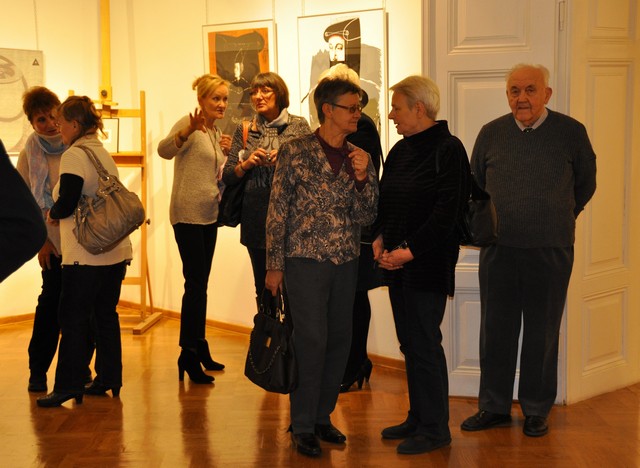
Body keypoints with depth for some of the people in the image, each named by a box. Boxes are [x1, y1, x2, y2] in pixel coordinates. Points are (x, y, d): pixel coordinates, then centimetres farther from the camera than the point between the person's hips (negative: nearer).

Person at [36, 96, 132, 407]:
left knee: (73, 318, -2)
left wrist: (52, 214, 5)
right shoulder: (103, 153, 14)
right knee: (106, 314, 14)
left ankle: (68, 385, 0)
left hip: (86, 254, -8)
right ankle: (109, 379, 21)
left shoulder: (74, 155, -11)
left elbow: (66, 204, -16)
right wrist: (60, 212, 16)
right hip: (116, 249, 8)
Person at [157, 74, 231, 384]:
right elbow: (164, 150, -28)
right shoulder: (189, 124, -9)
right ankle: (189, 355, -5)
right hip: (188, 215, -8)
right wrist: (188, 131, -44)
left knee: (200, 284, 13)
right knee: (195, 283, -11)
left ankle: (199, 349, 22)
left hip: (209, 215, 8)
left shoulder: (216, 131, 15)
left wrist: (225, 152, 5)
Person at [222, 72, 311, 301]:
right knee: (263, 285, 10)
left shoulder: (298, 125, 2)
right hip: (256, 217, 3)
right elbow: (227, 177, 8)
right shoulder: (244, 130, 9)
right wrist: (246, 164, -10)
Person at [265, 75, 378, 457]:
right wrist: (274, 265, -5)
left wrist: (361, 178, -13)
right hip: (306, 260, -5)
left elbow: (366, 217, 4)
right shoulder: (295, 151, -6)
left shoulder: (360, 158, 7)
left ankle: (323, 416, 24)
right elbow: (277, 211, -4)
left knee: (340, 340, 9)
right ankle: (303, 426, 8)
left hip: (346, 263, 5)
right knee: (312, 341, -5)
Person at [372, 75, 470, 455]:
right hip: (397, 263, 8)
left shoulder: (448, 149, -11)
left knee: (425, 345, -3)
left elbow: (447, 210, -16)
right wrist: (380, 238, 1)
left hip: (427, 266, -8)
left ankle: (435, 429, 8)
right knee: (410, 344, 13)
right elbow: (384, 199, 18)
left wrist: (410, 251, -18)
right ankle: (418, 418, 25)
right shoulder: (401, 150, 14)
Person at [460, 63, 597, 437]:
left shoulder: (571, 132, -3)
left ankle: (537, 411, 20)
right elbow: (474, 184, 17)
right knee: (496, 330, 8)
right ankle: (494, 407, 21)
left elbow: (586, 184, 12)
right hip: (499, 249, 2)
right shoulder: (491, 134, 2)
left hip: (551, 251, -2)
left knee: (543, 333, 7)